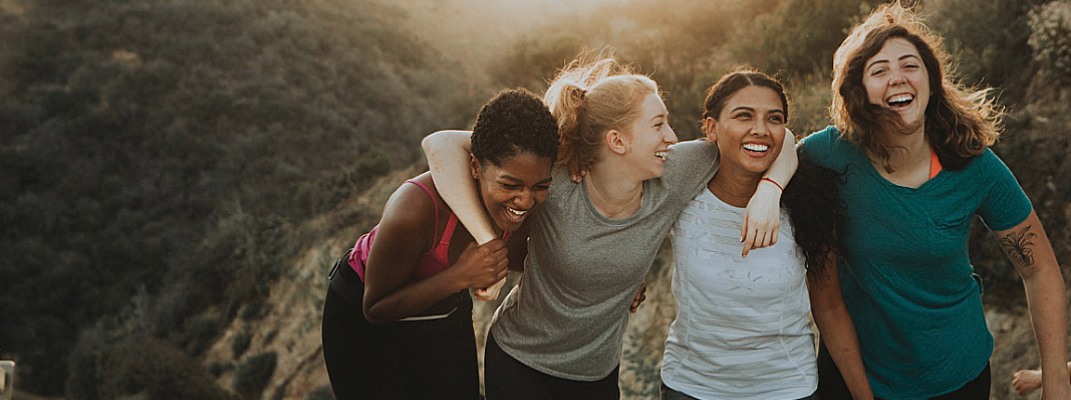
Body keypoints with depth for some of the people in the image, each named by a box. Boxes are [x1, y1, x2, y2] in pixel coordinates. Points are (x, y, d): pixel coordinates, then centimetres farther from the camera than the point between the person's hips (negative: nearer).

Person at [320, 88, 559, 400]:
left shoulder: (523, 199, -22)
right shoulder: (413, 210, -40)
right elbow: (376, 309, -27)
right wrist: (460, 276, -39)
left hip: (447, 311, 5)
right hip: (366, 324, -4)